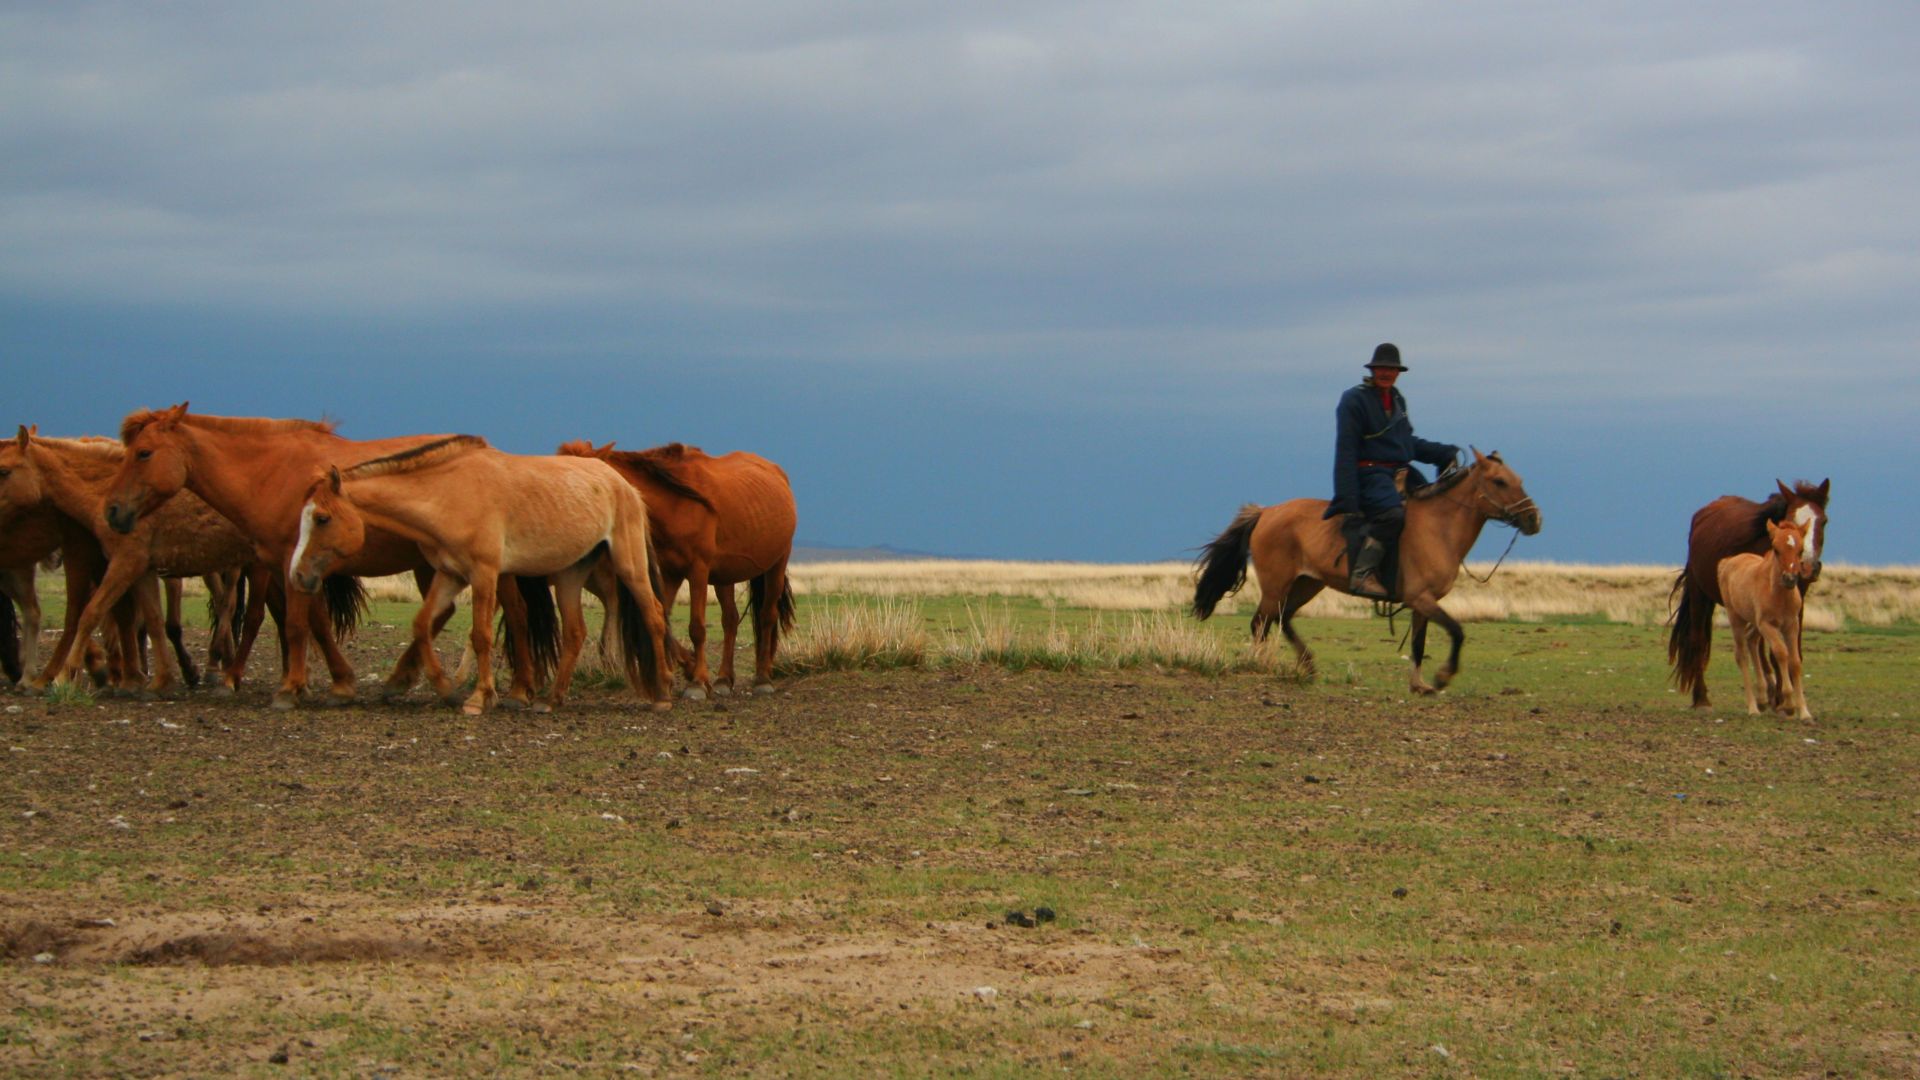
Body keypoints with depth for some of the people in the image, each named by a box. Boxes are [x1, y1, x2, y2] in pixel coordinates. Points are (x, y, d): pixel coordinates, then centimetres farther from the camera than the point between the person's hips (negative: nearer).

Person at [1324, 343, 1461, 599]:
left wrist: (1445, 453, 15)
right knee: (1393, 512, -35)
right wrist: (1348, 500, -18)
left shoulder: (1398, 400, 17)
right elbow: (1346, 452, -11)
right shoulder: (1354, 400, -7)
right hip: (1369, 473, -9)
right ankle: (1362, 574, -35)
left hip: (1401, 472, 9)